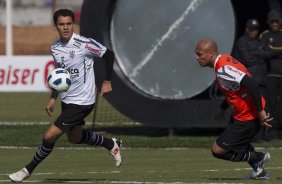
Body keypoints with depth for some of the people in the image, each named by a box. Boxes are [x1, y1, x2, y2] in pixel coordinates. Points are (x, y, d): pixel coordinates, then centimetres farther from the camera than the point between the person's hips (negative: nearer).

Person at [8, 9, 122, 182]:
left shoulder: (83, 44, -20)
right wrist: (53, 98, 11)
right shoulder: (55, 48, 2)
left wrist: (107, 81, -8)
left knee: (50, 136, -10)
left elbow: (109, 54, -9)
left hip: (82, 101, -8)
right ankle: (111, 144, 45)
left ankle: (28, 170, 8)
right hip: (67, 100, 8)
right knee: (75, 137, 24)